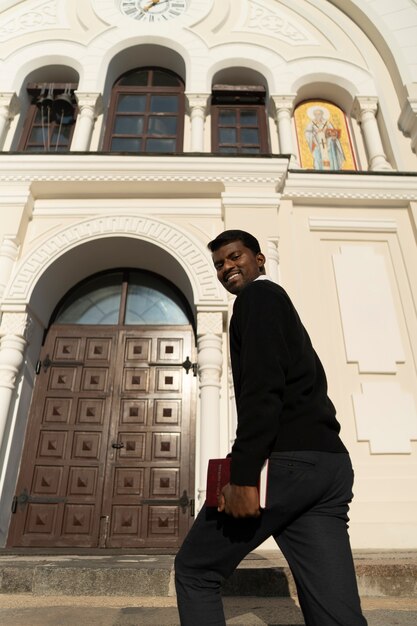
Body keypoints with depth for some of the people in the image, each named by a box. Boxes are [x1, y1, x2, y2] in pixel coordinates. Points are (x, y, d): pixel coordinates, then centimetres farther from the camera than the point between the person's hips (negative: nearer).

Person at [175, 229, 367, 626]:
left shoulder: (258, 296, 2)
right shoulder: (281, 305, 28)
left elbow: (262, 384, -15)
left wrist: (243, 473, -19)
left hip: (285, 460, -9)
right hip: (328, 461, 9)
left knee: (194, 571, 9)